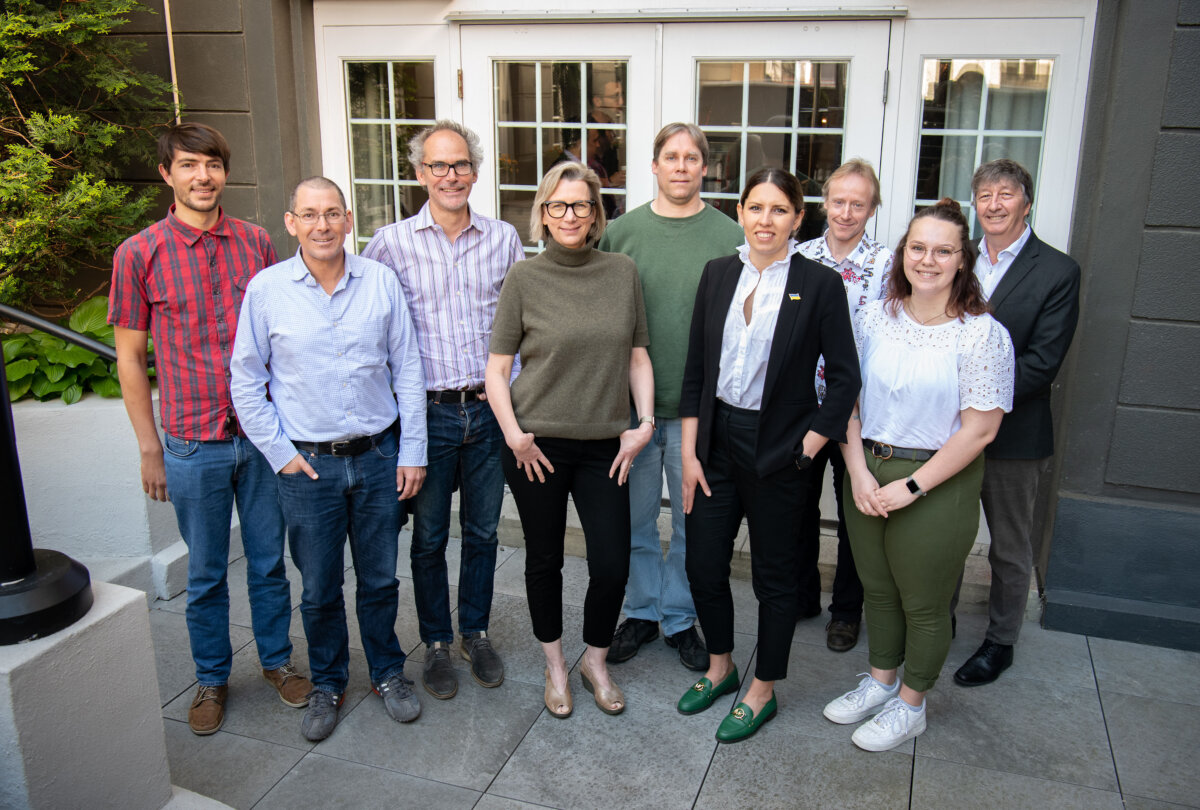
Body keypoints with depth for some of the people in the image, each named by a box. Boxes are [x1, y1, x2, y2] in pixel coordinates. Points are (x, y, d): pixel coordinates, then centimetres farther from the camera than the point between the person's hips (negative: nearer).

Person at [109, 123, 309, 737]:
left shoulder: (256, 242, 2)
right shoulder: (139, 254, -5)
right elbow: (129, 357, -1)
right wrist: (149, 448, -2)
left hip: (264, 433, 2)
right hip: (193, 444, -2)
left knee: (269, 561, 14)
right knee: (206, 573, 13)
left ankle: (277, 660, 34)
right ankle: (212, 678, 32)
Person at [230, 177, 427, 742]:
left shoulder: (381, 282, -3)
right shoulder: (266, 289, -5)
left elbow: (407, 370, 2)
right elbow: (246, 382, 1)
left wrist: (412, 451, 0)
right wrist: (280, 453, -4)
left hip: (378, 457, 1)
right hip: (307, 464, -1)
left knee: (379, 579, 14)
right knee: (319, 588, 12)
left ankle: (388, 673, 35)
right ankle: (327, 684, 34)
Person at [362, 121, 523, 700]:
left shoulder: (504, 238, 2)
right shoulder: (392, 242, -5)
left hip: (489, 409, 2)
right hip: (428, 412, -2)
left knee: (483, 531, 14)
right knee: (429, 537, 11)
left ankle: (476, 632, 34)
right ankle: (436, 643, 29)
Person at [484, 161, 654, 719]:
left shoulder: (622, 272, 3)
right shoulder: (524, 278, -3)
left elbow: (638, 357, 8)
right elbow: (497, 367, -1)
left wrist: (644, 423, -1)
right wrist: (513, 433, -11)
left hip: (605, 446, 2)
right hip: (538, 445, -1)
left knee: (612, 566, 1)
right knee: (544, 561, 11)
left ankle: (595, 662, 29)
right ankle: (554, 666, 35)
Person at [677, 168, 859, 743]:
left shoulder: (820, 284, -9)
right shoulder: (718, 274, 3)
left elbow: (844, 377, -6)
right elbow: (696, 367, 5)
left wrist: (805, 449, -11)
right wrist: (689, 453, 1)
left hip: (777, 451, -4)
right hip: (717, 439, 4)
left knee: (775, 576, 10)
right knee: (702, 565, 11)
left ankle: (762, 691, 29)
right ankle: (720, 667, 36)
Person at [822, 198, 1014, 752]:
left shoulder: (982, 334, -13)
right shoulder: (873, 318, 0)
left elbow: (979, 430, -14)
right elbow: (848, 399, 3)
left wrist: (911, 486, -16)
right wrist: (858, 472, -9)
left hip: (937, 484, -4)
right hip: (868, 475, 4)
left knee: (923, 602, 11)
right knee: (876, 587, 19)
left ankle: (910, 705, 32)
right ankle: (880, 681, 41)